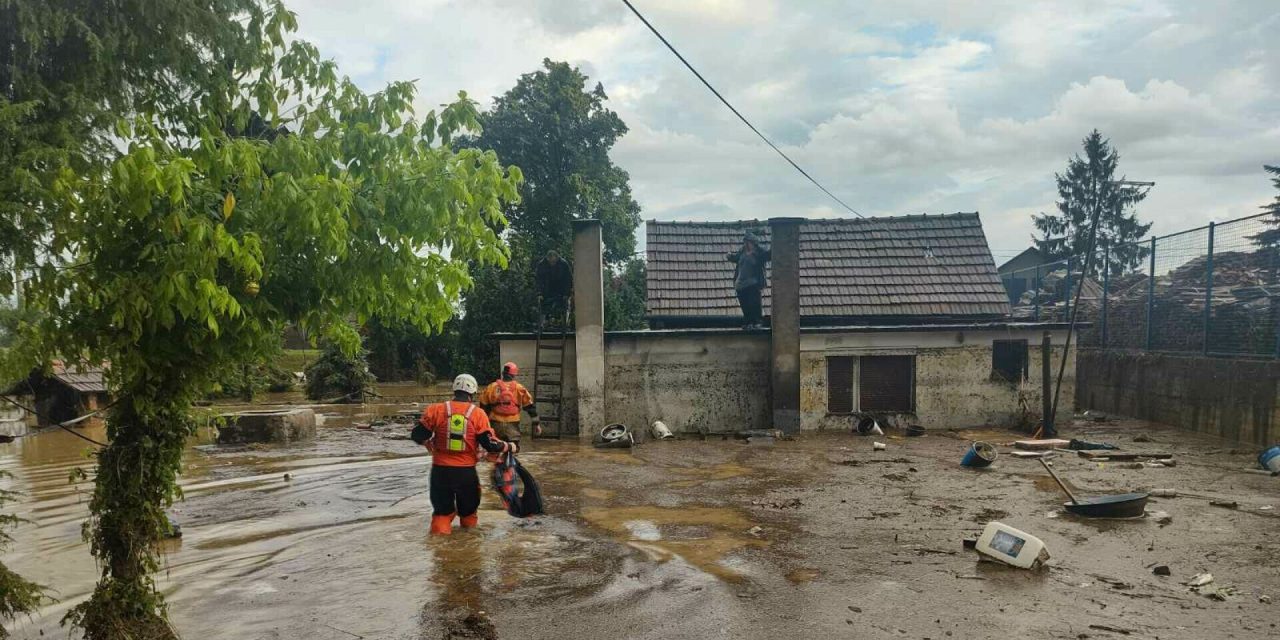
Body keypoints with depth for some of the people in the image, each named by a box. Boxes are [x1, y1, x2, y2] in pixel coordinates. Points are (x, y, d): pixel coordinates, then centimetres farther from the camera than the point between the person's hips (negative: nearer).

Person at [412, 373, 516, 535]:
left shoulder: (436, 410, -4)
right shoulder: (478, 414, -5)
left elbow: (417, 435, -1)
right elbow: (490, 444, -7)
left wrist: (429, 442, 20)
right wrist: (510, 447, 9)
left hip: (441, 470, 0)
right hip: (466, 471, 0)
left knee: (442, 506, 12)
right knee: (468, 507, 24)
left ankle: (441, 526, -9)